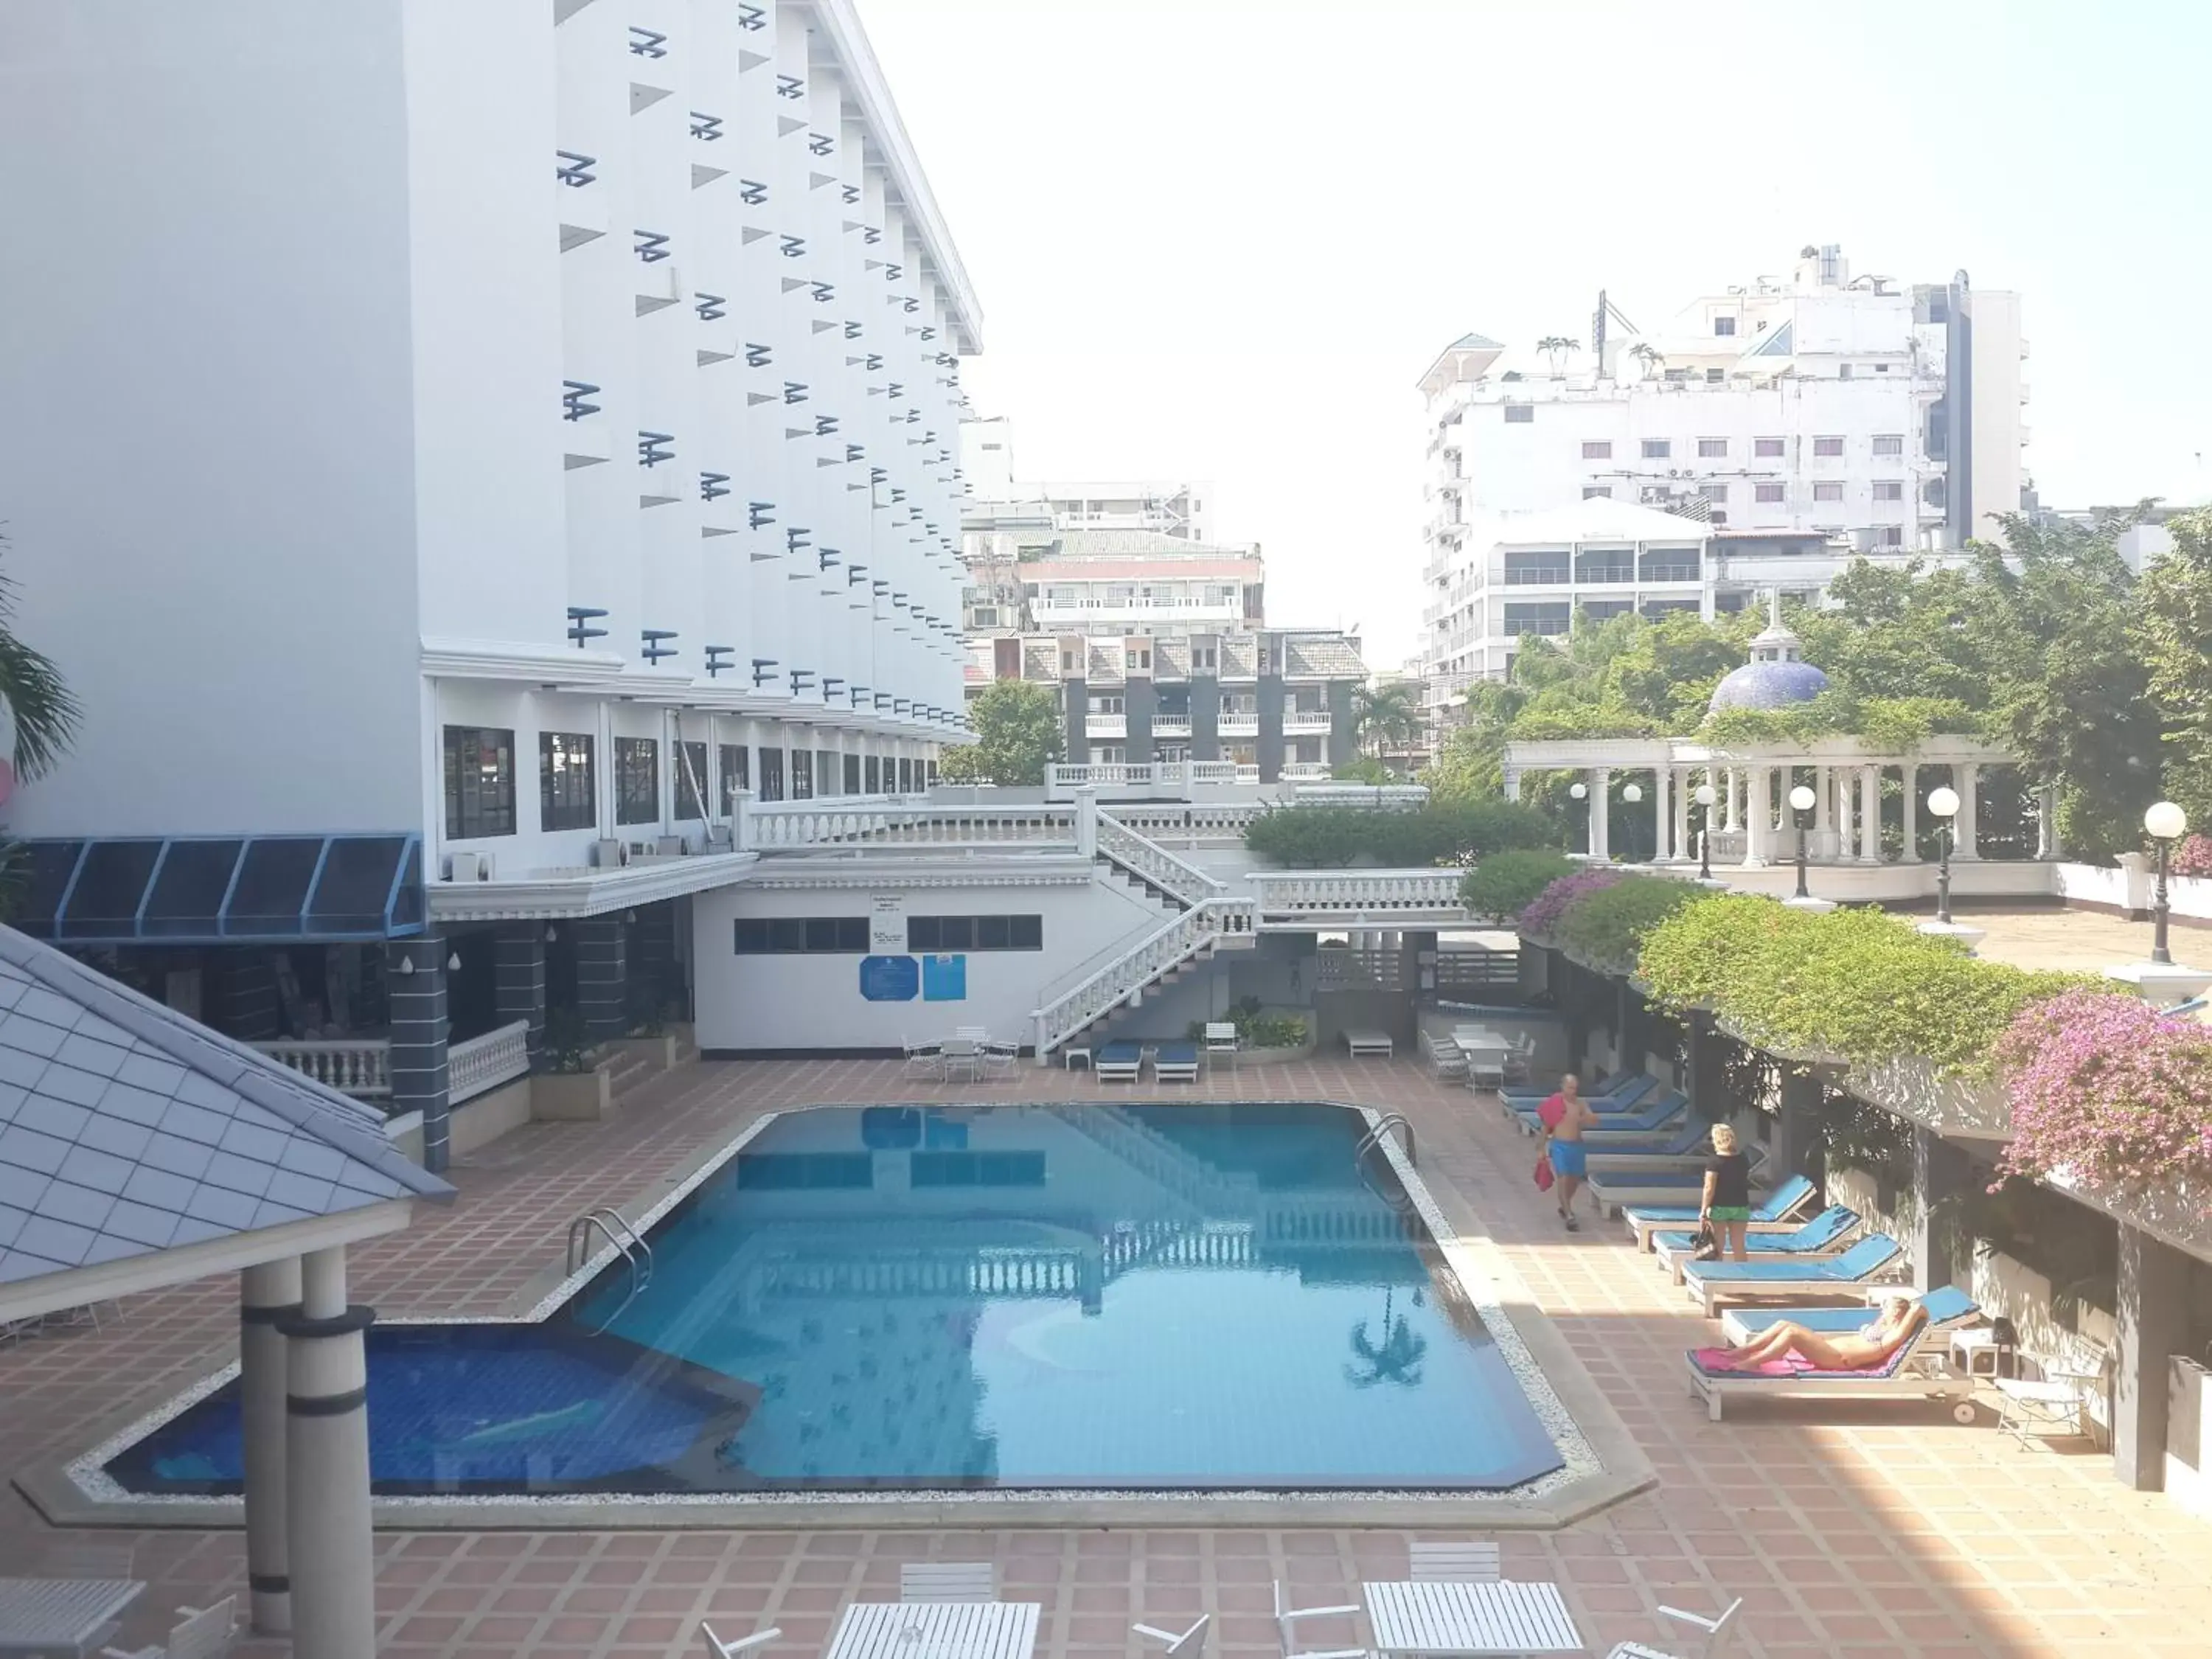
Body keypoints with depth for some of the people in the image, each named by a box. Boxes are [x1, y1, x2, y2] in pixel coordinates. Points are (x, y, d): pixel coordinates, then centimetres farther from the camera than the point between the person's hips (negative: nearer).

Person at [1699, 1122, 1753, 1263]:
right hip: (1741, 1207, 4)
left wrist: (1703, 1211, -12)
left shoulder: (1714, 1161, -15)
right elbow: (1747, 1183, 12)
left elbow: (1709, 1188, -17)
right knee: (1739, 1247, 10)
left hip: (1719, 1207, -4)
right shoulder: (1743, 1160, 3)